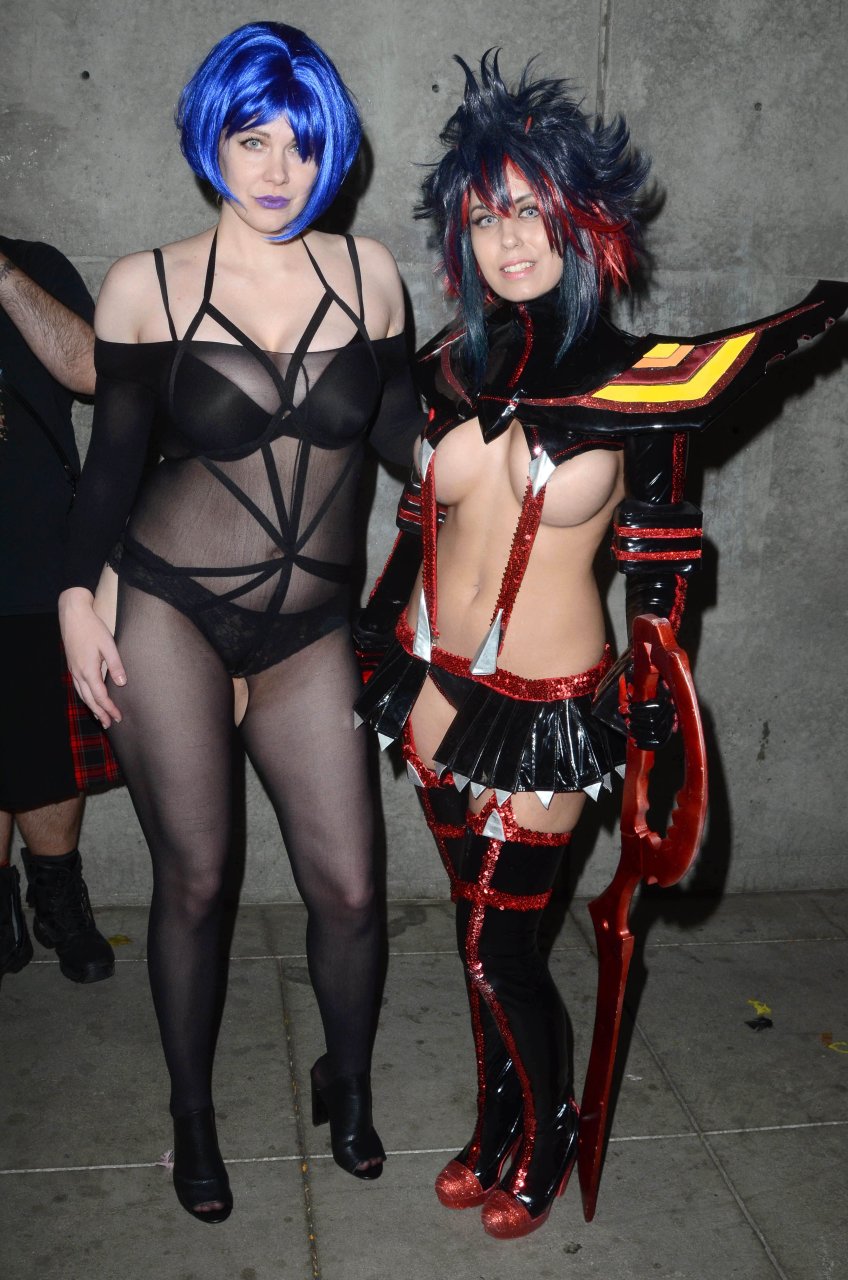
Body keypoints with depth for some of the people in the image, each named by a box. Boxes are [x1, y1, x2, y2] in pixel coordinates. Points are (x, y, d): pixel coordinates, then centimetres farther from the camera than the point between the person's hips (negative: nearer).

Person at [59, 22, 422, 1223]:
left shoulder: (366, 270, 3)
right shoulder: (146, 286, -2)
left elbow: (403, 428, 11)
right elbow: (115, 454, 4)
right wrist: (77, 594, -3)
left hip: (309, 630, 2)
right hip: (169, 611, -1)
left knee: (346, 888, 1)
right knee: (192, 881, 6)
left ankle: (347, 1083, 32)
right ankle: (192, 1113, 31)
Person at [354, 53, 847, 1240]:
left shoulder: (636, 381, -11)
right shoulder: (448, 367, -1)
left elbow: (660, 570, -1)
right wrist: (374, 641, 13)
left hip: (547, 708, -3)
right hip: (435, 686, 4)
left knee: (498, 947, 2)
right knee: (482, 929, 17)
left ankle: (547, 1139, 30)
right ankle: (496, 1122, 39)